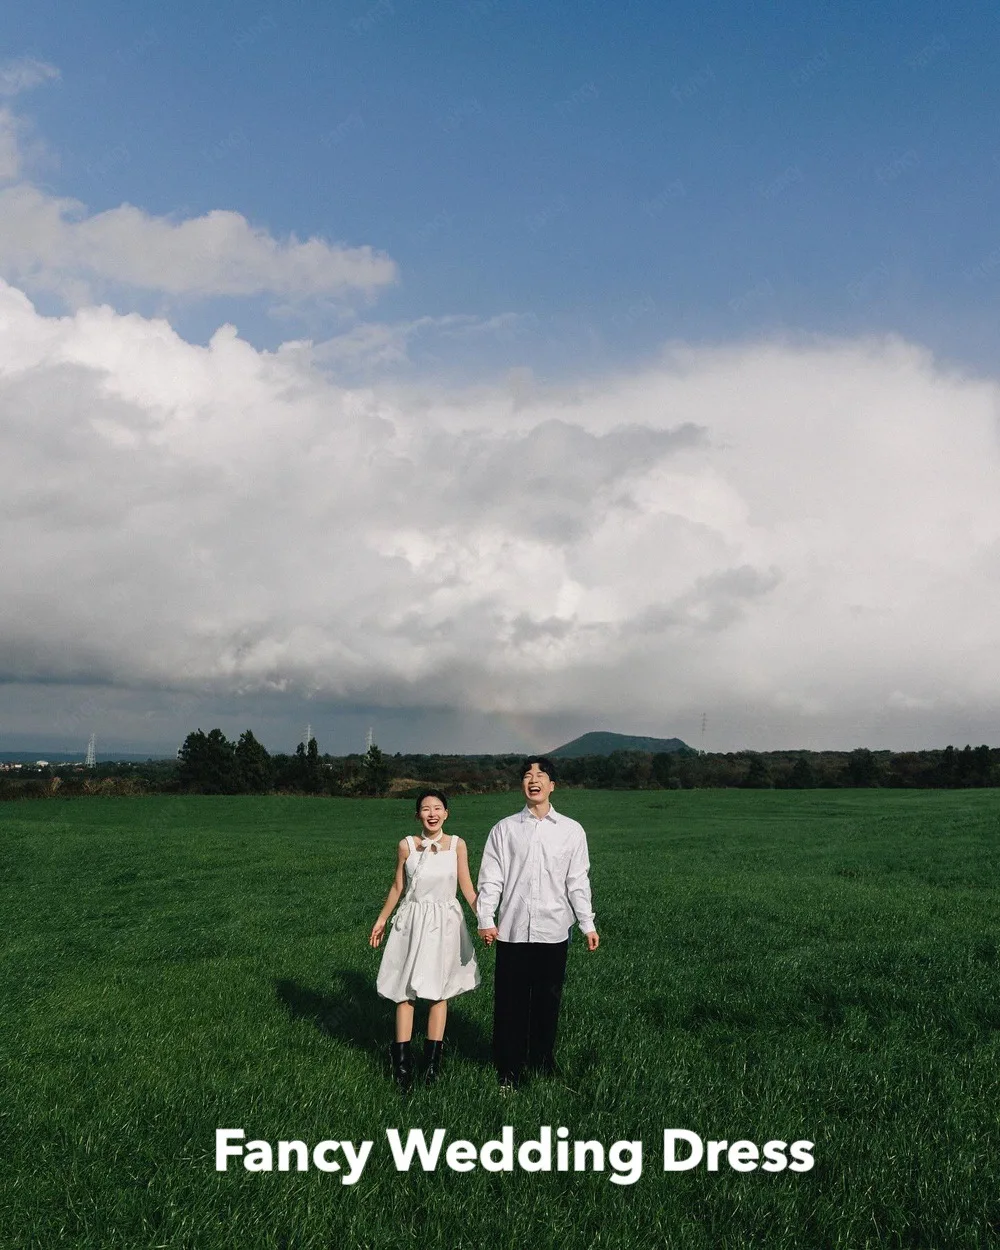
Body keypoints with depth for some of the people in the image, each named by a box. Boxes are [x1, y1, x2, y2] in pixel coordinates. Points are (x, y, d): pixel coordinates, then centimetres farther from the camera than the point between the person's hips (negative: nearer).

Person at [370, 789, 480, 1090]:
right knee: (404, 992, 1)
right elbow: (397, 887, 9)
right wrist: (381, 920, 16)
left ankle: (432, 1060, 16)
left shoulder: (457, 845, -4)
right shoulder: (407, 845, -2)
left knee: (438, 993, 7)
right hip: (412, 921, 0)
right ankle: (402, 1061, 8)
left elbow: (467, 888, 0)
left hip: (445, 922, 0)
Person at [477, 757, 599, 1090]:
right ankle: (508, 1070, 19)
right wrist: (486, 919, -9)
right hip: (512, 930, 0)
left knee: (547, 1001, 10)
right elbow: (490, 878, 1)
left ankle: (543, 1064, 27)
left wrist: (588, 924, 0)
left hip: (553, 930, 0)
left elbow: (577, 881, 4)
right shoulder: (504, 829, 3)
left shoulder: (571, 831, 3)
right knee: (509, 1003, 5)